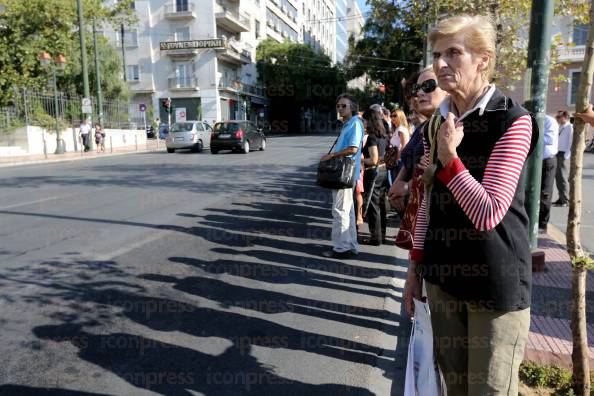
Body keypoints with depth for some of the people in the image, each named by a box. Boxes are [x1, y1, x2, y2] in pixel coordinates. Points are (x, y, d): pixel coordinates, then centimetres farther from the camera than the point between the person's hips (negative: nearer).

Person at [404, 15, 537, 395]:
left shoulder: (512, 121, -12)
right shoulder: (436, 124, 6)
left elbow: (488, 214, -19)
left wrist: (448, 157, -21)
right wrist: (415, 265, 9)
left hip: (495, 279, -5)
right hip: (444, 274, 6)